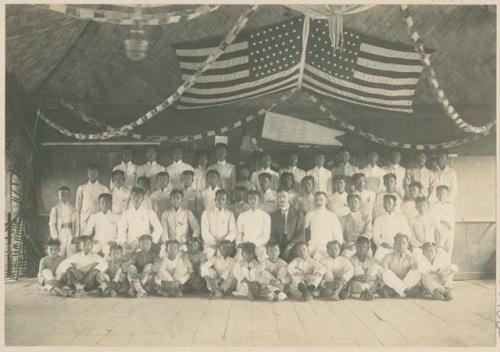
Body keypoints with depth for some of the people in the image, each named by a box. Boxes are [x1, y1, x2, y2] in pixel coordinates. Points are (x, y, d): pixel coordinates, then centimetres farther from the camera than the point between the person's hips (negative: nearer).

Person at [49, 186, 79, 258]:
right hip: (60, 233, -2)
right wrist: (55, 236, -9)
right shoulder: (55, 208, -2)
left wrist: (76, 235, 1)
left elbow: (76, 222, 8)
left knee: (70, 254, 3)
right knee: (60, 254, -2)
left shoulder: (72, 209, 6)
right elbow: (52, 223, -4)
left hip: (70, 234, 3)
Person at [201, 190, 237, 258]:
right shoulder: (207, 213, 8)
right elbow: (204, 232, 0)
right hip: (210, 247, 0)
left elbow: (233, 232, 0)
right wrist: (215, 242, -13)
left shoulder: (229, 214, 9)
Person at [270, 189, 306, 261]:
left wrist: (290, 245, -12)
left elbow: (301, 234, 1)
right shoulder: (273, 216, 13)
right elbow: (272, 235, 9)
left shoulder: (298, 214, 8)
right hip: (278, 252, 1)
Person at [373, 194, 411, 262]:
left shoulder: (401, 218, 16)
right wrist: (382, 243, -14)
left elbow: (407, 234, 12)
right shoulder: (378, 219, 13)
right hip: (384, 248, -1)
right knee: (378, 257, -30)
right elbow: (376, 237, 6)